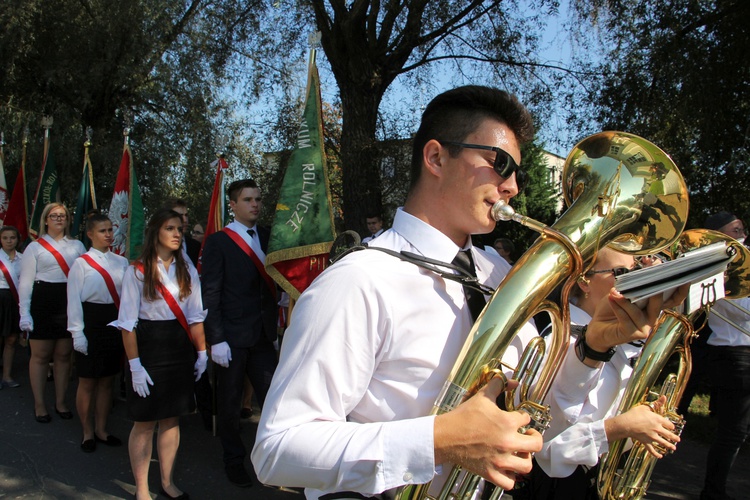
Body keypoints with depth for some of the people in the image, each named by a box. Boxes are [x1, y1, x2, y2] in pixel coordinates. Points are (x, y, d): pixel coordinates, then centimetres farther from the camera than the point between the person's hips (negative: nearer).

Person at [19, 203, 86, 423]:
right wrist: (24, 313, -6)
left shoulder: (77, 246, 11)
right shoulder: (35, 247, 4)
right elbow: (25, 282, 1)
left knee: (64, 355, 9)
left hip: (70, 302, 2)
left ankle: (60, 402, 21)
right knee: (40, 355, 4)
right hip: (43, 301, -2)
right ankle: (39, 404, 17)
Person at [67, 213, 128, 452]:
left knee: (107, 380, 12)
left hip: (116, 322, 4)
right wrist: (77, 333, -11)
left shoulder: (121, 262, 5)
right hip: (91, 323, -4)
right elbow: (74, 300, -6)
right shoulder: (81, 263, -5)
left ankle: (101, 430, 27)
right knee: (87, 382, 6)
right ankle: (88, 433, 22)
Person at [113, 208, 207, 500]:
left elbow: (195, 316, 8)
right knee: (145, 422, 4)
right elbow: (128, 323, -9)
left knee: (172, 419, 12)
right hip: (149, 348, -4)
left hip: (180, 350, 4)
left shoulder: (187, 271, 6)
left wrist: (202, 352, 3)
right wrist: (135, 365, -14)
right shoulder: (137, 271, -7)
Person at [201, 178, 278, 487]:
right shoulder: (218, 242, -6)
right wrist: (216, 340, -13)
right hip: (232, 338, -4)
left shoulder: (268, 238, 8)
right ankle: (233, 461, 28)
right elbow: (210, 294, -9)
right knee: (230, 404, 10)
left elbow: (273, 284, 10)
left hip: (263, 335, 4)